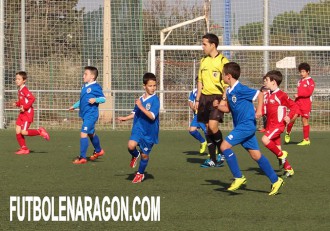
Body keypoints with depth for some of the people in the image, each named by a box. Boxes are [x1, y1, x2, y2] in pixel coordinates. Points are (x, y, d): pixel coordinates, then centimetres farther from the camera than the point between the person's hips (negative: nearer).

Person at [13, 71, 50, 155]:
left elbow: (32, 98, -26)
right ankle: (24, 148, 12)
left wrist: (25, 107, -25)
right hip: (22, 113, 9)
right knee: (18, 132, 2)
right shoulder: (20, 90, 12)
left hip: (28, 113, -9)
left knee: (23, 132, -15)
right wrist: (17, 104, 6)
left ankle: (40, 131, 4)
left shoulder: (24, 90, -16)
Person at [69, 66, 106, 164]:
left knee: (83, 133, -16)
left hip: (91, 115, -9)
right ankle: (98, 151, 46)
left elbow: (103, 98, -14)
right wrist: (74, 106, 30)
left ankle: (82, 157, -14)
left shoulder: (95, 87, -13)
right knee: (90, 134, 24)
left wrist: (95, 99, -31)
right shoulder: (84, 87, 13)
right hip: (85, 115, 9)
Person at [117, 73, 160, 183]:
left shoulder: (155, 100, -14)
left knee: (144, 154, 9)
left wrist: (141, 106, -27)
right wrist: (125, 118, 21)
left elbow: (152, 116, -24)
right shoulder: (140, 99, 3)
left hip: (150, 131, -3)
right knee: (131, 145, -22)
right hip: (138, 128, 3)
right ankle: (135, 155, 15)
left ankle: (140, 174, 32)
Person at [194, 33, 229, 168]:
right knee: (208, 128, 5)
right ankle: (213, 160, 11)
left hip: (217, 97, -7)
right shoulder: (204, 61, 14)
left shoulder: (222, 61, -6)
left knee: (213, 125, -20)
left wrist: (223, 99, -16)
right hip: (205, 97, 7)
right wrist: (197, 99, 15)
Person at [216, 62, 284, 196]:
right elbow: (228, 108, 21)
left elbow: (259, 94, -12)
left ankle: (238, 177, -10)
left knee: (225, 146, -14)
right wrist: (218, 106, 4)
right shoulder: (229, 91, 11)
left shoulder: (240, 89, -15)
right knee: (256, 155, 9)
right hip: (241, 126, 9)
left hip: (246, 125, -9)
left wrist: (259, 111, -19)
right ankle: (275, 180, 13)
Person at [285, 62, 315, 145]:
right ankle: (288, 133, 18)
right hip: (297, 103, 5)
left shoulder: (310, 81, -6)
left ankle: (306, 140, 7)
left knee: (304, 120, -1)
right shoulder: (300, 81, 15)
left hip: (306, 104, -5)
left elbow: (309, 92, -16)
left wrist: (298, 95, -16)